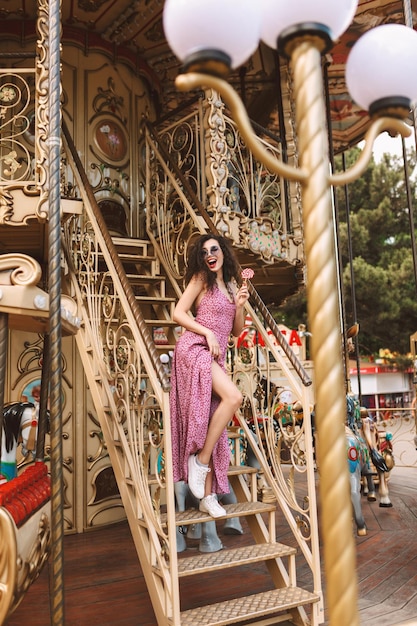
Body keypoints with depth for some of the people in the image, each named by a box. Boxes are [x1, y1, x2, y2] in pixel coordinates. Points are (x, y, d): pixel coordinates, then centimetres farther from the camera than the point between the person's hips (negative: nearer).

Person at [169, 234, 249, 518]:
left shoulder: (231, 284, 19)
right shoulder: (201, 279, 2)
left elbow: (237, 330, 18)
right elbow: (178, 313, -5)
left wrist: (240, 305, 1)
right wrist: (207, 332, -13)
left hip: (216, 356, 6)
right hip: (195, 348, -6)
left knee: (212, 422, 2)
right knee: (233, 396, -27)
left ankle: (208, 496, 7)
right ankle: (200, 460, -13)